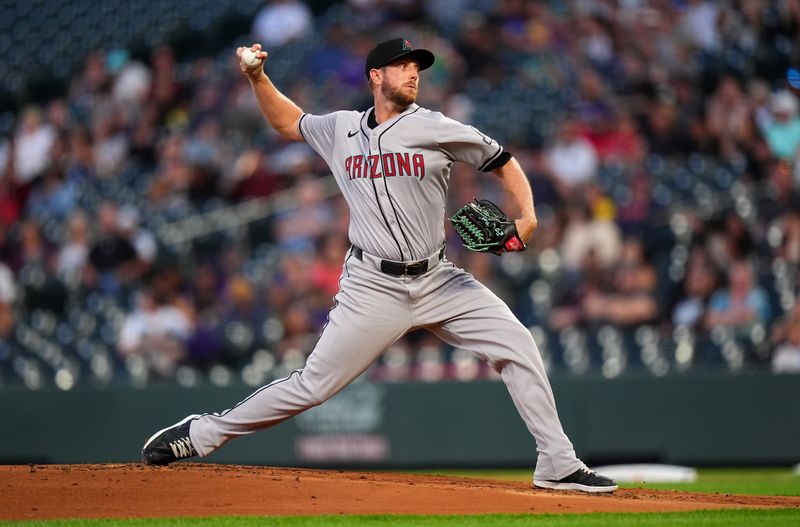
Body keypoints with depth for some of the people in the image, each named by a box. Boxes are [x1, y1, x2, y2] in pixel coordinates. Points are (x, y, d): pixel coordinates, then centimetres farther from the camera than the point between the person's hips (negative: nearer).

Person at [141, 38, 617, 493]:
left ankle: (558, 464, -5)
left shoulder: (436, 130, -2)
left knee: (517, 345, -13)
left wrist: (527, 217, -10)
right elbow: (287, 121, 24)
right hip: (373, 287, -1)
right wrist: (258, 78, 9)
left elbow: (504, 163, 5)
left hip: (438, 281, 1)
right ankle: (203, 433, 10)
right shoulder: (341, 130, 6)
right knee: (314, 384, -5)